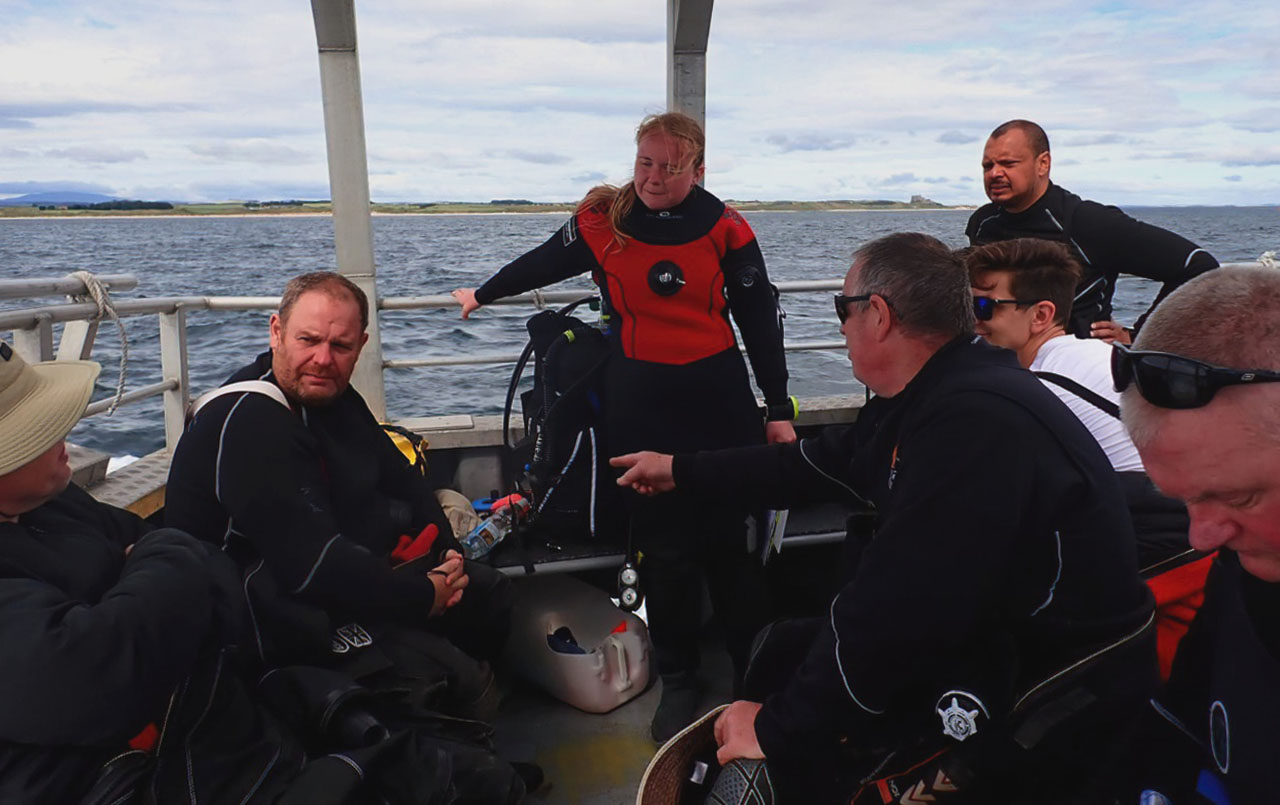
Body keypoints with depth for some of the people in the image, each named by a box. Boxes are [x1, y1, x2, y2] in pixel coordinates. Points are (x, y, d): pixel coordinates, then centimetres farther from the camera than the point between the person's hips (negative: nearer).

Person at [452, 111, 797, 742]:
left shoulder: (724, 229, 1)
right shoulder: (602, 222, 2)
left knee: (729, 539, 3)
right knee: (662, 547, 4)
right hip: (639, 407, 0)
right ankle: (677, 680, 21)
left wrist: (778, 410, 4)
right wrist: (483, 293, 33)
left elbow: (760, 320, 5)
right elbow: (542, 263, 19)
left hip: (718, 400, 0)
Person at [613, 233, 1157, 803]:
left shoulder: (975, 421, -29)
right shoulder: (930, 397, 2)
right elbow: (817, 465, 13)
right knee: (779, 653, 14)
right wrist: (680, 472, 23)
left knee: (791, 756, -13)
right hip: (972, 642, 9)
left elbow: (897, 608, -30)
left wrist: (779, 728, -18)